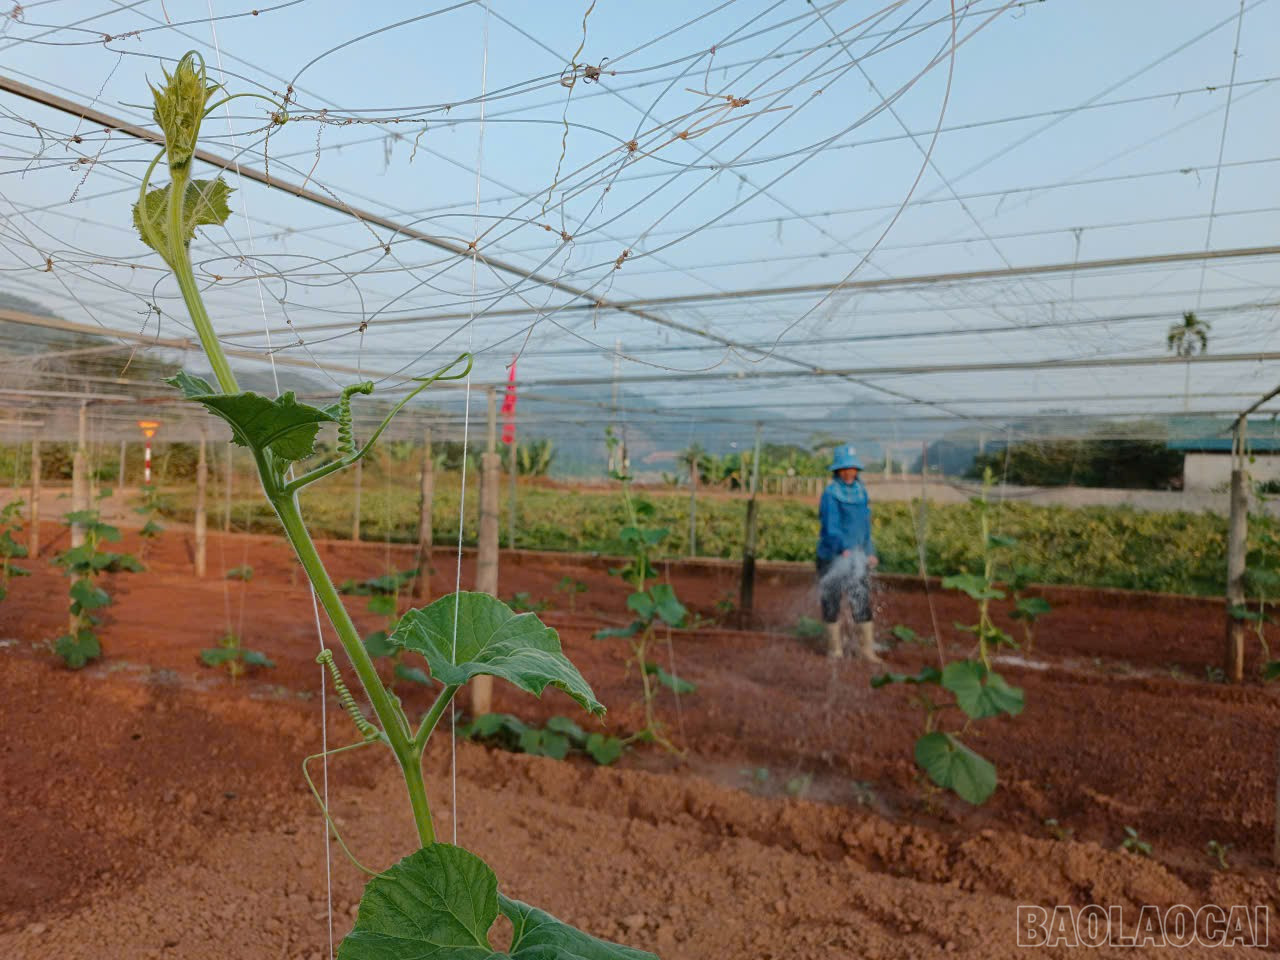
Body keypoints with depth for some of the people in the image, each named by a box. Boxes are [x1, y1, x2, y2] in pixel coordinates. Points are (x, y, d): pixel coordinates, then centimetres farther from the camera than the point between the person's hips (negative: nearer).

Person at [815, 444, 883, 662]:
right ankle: (835, 648, 17)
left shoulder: (860, 491, 9)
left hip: (857, 555, 5)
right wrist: (843, 549, -37)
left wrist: (870, 552, 19)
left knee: (862, 600, 2)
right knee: (832, 601, 5)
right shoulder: (830, 494, -12)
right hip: (833, 556, -5)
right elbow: (831, 526, -23)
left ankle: (867, 648, 8)